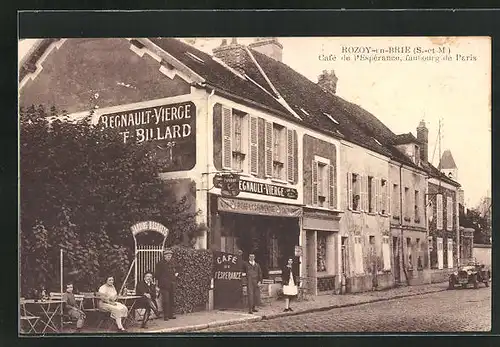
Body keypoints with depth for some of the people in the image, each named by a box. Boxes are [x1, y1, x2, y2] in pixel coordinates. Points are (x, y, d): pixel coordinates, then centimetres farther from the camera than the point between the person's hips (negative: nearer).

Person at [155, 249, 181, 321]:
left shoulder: (173, 262, 9)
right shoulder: (161, 263, -5)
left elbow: (178, 268, 27)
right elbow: (157, 273, -2)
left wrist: (177, 273, 10)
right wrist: (157, 282, -7)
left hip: (172, 284, 5)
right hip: (164, 284, -5)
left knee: (172, 299, 10)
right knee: (165, 300, -6)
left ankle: (171, 314, 19)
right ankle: (166, 316, -2)